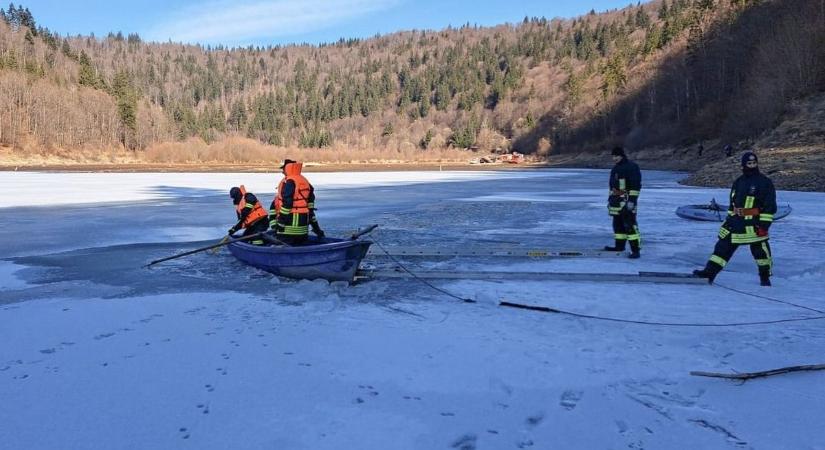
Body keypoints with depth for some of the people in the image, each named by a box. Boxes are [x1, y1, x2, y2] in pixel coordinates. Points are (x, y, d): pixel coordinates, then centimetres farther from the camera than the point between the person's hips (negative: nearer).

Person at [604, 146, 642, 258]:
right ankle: (619, 245, 25)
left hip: (627, 200, -9)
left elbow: (636, 185, -16)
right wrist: (610, 198, 23)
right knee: (617, 223, 14)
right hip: (616, 200, 9)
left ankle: (635, 250, -12)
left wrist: (632, 200, -22)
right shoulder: (615, 168, 17)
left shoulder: (632, 166, -11)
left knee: (630, 224, -12)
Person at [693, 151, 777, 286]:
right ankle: (710, 272, 1)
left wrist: (764, 224, -15)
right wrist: (729, 218, 18)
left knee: (760, 249, 4)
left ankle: (765, 276, 22)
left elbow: (770, 206, -9)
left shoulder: (765, 182, -6)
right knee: (723, 245, 1)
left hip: (754, 223, -5)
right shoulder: (738, 182, 13)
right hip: (736, 222, 5)